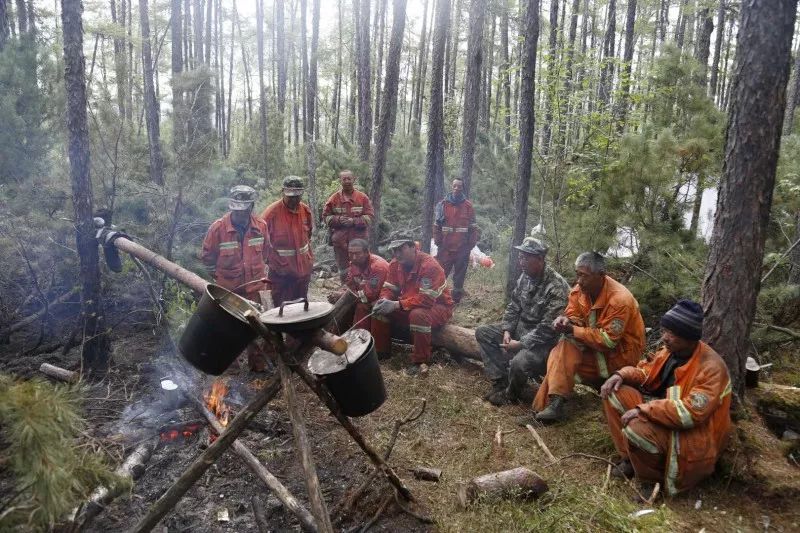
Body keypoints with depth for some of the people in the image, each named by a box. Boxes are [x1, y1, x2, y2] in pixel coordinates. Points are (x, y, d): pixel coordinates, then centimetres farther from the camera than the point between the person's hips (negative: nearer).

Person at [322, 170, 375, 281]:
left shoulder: (363, 198, 1)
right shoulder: (334, 198, 4)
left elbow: (369, 217, -2)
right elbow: (325, 216, 7)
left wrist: (354, 221, -15)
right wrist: (338, 219, -11)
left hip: (358, 238, -1)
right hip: (340, 239, 1)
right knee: (343, 268, 9)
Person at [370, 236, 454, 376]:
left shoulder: (429, 265, -28)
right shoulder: (395, 264, -4)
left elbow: (426, 300, -34)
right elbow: (389, 288, 1)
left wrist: (397, 305, -38)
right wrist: (384, 300, -24)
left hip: (437, 306, -7)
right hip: (409, 306, 7)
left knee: (418, 315, -39)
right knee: (380, 308, -9)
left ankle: (420, 361, -21)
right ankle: (380, 351, 6)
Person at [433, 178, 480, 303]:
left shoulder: (468, 206, 4)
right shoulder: (443, 204, 3)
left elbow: (473, 228, 5)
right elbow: (436, 225, 5)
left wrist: (470, 244, -1)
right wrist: (438, 242, 1)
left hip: (462, 248, 0)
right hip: (445, 247, 0)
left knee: (460, 275, 6)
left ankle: (456, 298, 15)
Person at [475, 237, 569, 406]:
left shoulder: (556, 287, -25)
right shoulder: (525, 277, 0)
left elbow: (548, 329, -26)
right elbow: (513, 306, 9)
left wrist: (520, 344, -23)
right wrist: (507, 331, -6)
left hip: (543, 341, -8)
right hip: (520, 328, 8)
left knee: (519, 362, -34)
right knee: (482, 332, 0)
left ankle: (511, 393, 1)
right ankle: (501, 383, -4)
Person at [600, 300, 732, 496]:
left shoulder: (711, 368, -26)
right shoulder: (671, 351, -3)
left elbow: (690, 413, -33)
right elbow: (645, 372, 12)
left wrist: (643, 410, -30)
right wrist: (622, 374, -10)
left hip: (693, 437, -8)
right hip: (663, 415, 8)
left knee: (636, 428, -34)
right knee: (614, 392, -5)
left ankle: (655, 476, -3)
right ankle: (630, 456, 3)